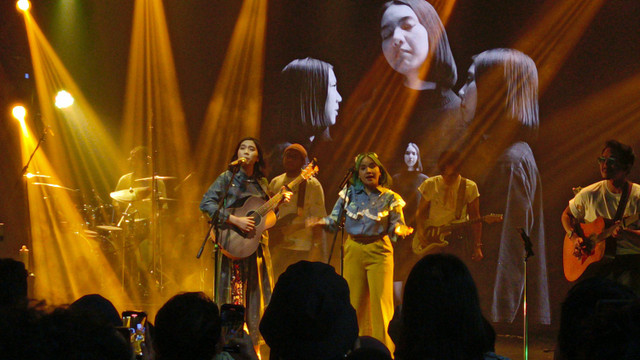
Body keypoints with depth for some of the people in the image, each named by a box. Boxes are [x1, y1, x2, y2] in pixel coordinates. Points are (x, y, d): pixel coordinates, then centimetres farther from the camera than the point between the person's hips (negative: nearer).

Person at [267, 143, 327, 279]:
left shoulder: (311, 184, -3)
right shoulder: (275, 183, 14)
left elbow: (317, 219, -7)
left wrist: (316, 246, -13)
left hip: (302, 249, -5)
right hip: (277, 247, 5)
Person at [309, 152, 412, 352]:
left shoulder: (389, 198, 3)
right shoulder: (349, 194, 8)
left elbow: (396, 226, 1)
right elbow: (335, 220, 8)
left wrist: (400, 230, -22)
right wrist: (324, 222, -13)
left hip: (379, 252, -2)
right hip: (353, 250, 3)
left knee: (381, 303, -9)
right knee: (355, 302, 4)